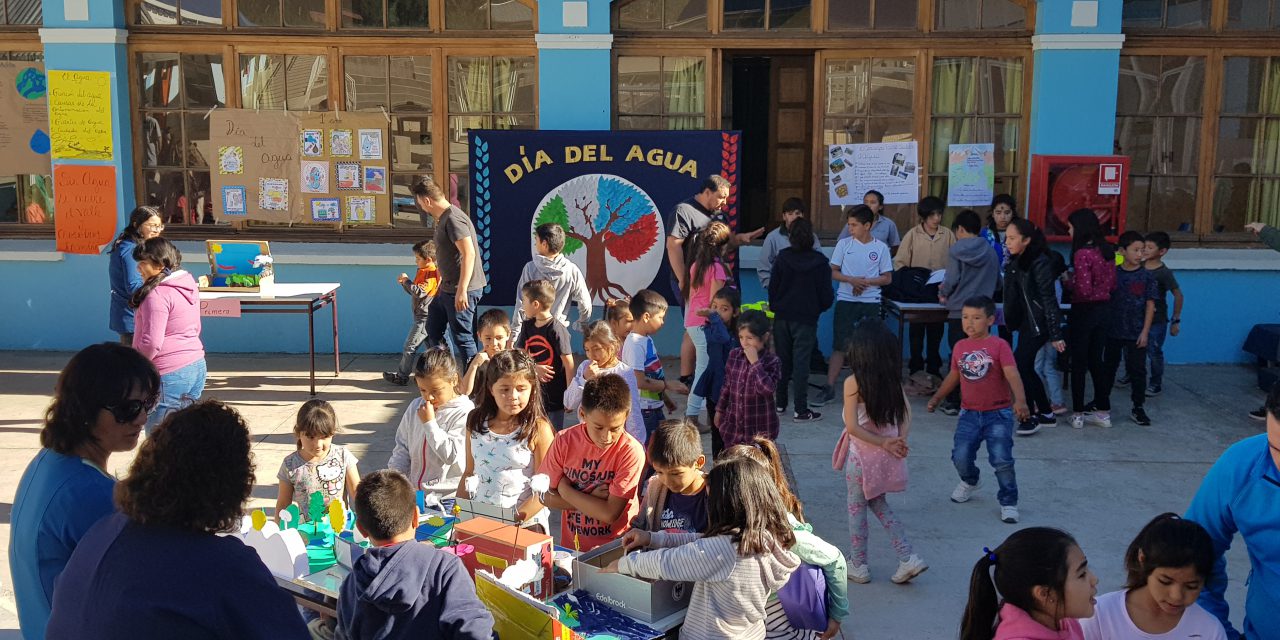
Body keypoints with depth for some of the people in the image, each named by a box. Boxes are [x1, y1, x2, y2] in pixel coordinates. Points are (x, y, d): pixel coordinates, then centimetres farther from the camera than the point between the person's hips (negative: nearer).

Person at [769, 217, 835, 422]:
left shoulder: (782, 257, -4)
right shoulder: (819, 261, -9)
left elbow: (772, 287, 0)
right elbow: (826, 293, -5)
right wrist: (820, 307, 14)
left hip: (782, 317, 3)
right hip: (806, 318, -2)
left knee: (782, 360, 15)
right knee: (801, 362, -1)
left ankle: (780, 403, 24)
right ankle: (800, 410, -2)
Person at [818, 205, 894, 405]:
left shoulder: (881, 248, 1)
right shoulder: (844, 244, 2)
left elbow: (887, 278, 4)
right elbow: (833, 272, 3)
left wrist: (866, 281, -13)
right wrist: (851, 280, -15)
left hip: (871, 302, 0)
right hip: (846, 300, 0)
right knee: (840, 346, -2)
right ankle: (829, 388, 1)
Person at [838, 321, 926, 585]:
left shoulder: (854, 382, -18)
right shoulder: (893, 379, -1)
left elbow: (853, 426, -19)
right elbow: (906, 416, 0)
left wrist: (885, 443, -12)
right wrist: (897, 441, -9)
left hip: (863, 455, -6)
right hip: (887, 457, 6)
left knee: (857, 509, 12)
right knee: (879, 505, 23)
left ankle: (858, 566, 23)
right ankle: (908, 558, 15)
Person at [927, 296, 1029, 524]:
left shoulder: (999, 345, -11)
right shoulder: (960, 347, 5)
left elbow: (1012, 374, -23)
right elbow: (954, 376, 19)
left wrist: (1020, 400, -37)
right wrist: (937, 397, 17)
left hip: (998, 414, -4)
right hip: (969, 413, 4)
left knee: (1001, 460, -10)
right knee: (960, 457, -1)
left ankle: (1009, 502, 11)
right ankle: (970, 481, 34)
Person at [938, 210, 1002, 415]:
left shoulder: (956, 250, -8)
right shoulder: (990, 252, 4)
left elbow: (951, 280, -12)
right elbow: (997, 282, 10)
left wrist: (943, 293, 7)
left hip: (959, 310, -3)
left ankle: (953, 401, 9)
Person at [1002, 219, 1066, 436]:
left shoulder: (1040, 264, -17)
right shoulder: (1016, 262, 7)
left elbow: (1049, 300, -18)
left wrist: (1055, 335, -18)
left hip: (1039, 323, -8)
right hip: (1026, 321, 8)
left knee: (1019, 365, -11)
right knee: (1027, 368, 11)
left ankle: (1031, 416, 1)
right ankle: (1046, 413, 25)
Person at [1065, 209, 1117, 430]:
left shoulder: (1082, 253, -19)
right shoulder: (1107, 250, 4)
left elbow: (1084, 290, -22)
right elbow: (1112, 284, 10)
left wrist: (1068, 282, -5)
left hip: (1084, 310, -7)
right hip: (1103, 308, 7)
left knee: (1078, 363, 3)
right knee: (1096, 360, 16)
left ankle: (1078, 414, 8)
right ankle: (1103, 412, 22)